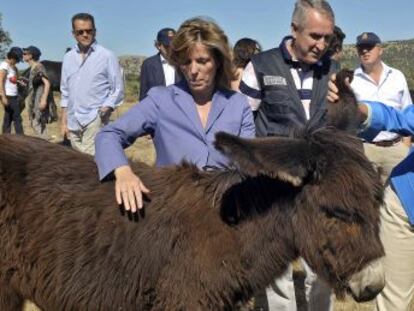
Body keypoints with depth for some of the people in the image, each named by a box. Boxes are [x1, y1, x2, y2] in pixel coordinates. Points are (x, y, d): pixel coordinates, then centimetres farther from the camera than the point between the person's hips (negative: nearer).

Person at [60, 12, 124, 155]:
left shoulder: (107, 56, -3)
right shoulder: (68, 57, 12)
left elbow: (118, 90, -2)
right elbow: (65, 91, 17)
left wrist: (104, 110, -15)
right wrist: (64, 122, 13)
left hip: (95, 119, -5)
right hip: (73, 122, 5)